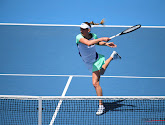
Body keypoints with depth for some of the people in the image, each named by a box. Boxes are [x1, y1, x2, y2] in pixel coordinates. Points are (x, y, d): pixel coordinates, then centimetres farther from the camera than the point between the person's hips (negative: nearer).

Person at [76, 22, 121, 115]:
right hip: (90, 64, 2)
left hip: (97, 59, -2)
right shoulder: (79, 37, -24)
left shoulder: (94, 36, -14)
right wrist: (102, 38, -45)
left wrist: (106, 44, -5)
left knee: (95, 83, -14)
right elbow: (88, 43, -45)